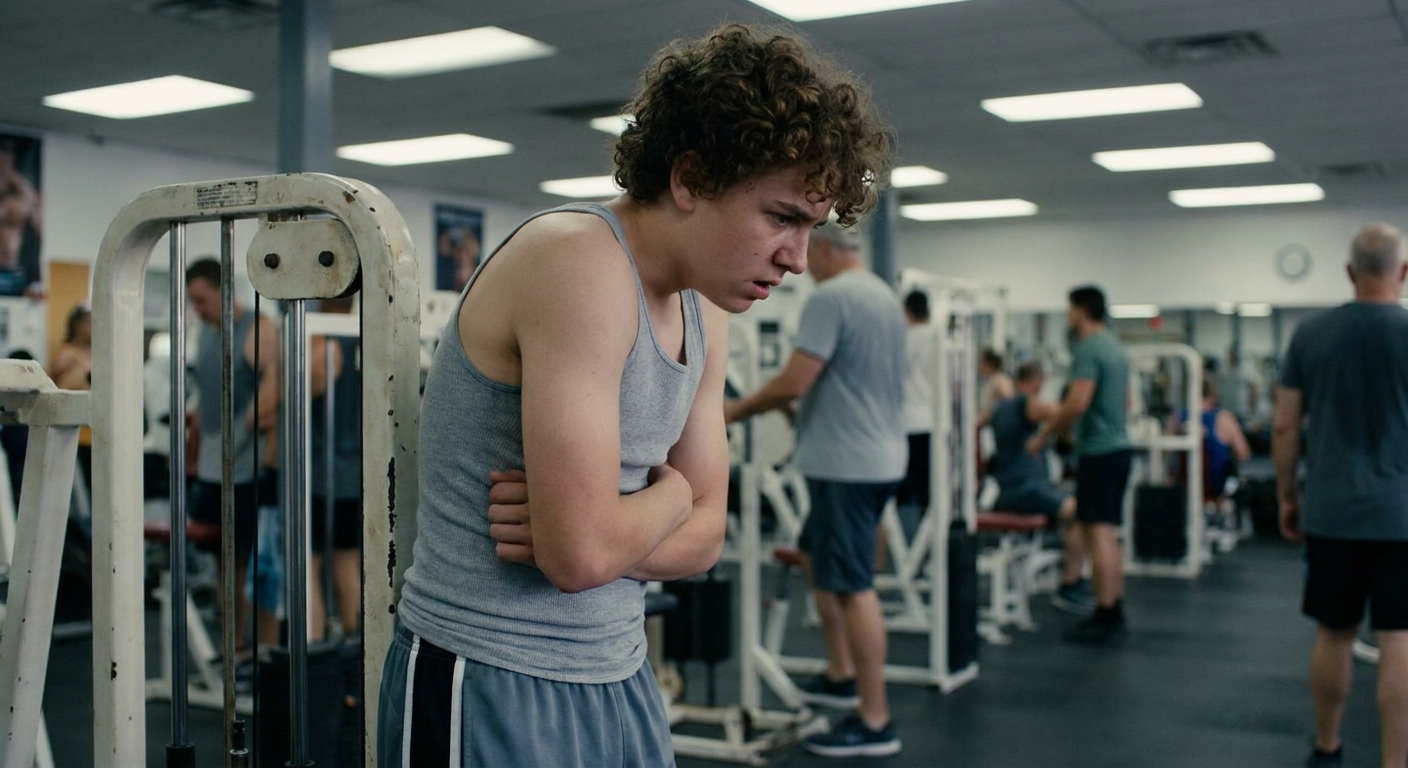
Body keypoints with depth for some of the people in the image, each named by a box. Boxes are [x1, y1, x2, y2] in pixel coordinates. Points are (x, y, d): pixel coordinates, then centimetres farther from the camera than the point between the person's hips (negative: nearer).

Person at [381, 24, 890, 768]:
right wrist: (670, 493, -6)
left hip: (618, 674, 8)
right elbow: (582, 551, -27)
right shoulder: (579, 260, -21)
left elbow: (703, 533, 6)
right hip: (490, 683, -8)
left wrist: (571, 528, -13)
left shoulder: (702, 313, 6)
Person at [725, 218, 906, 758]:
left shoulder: (830, 297, -15)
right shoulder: (885, 297, 15)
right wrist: (801, 410, 32)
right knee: (817, 558, 24)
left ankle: (875, 723, -2)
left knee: (852, 586, -6)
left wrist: (736, 410, -5)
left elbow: (793, 383, -20)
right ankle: (840, 675, 30)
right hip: (877, 457, 11)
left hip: (846, 464, -10)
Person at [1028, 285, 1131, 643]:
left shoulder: (1088, 349, -14)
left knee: (1097, 533, -8)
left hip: (1098, 452, -10)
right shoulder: (1116, 348, 17)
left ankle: (1105, 617, -7)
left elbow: (1077, 403, -23)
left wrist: (1044, 435, -12)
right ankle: (1115, 611, 18)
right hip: (1118, 446, 10)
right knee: (1109, 534, 13)